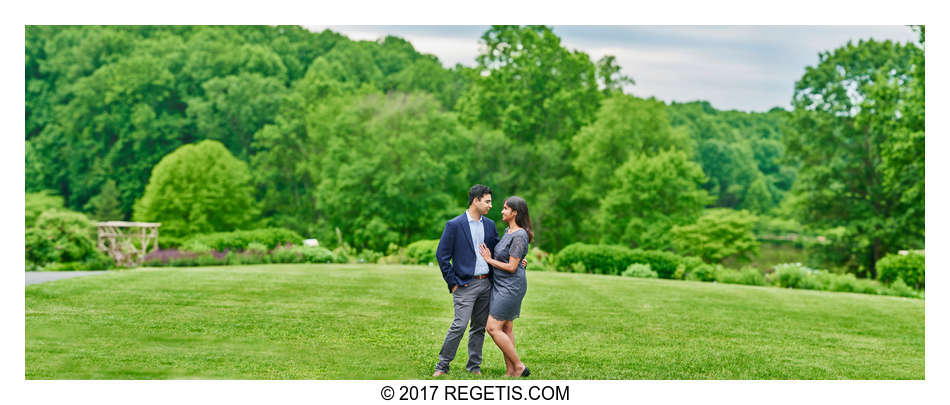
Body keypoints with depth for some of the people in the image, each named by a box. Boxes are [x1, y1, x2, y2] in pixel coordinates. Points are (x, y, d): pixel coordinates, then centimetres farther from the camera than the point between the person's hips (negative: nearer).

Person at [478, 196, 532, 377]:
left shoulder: (519, 236, -18)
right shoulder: (508, 230, 11)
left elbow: (512, 267, -19)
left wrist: (490, 260, -9)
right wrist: (489, 257, 8)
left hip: (511, 286, -10)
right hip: (501, 285, 10)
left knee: (493, 327, -9)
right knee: (506, 328, 10)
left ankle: (519, 366, -2)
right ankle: (510, 370, 14)